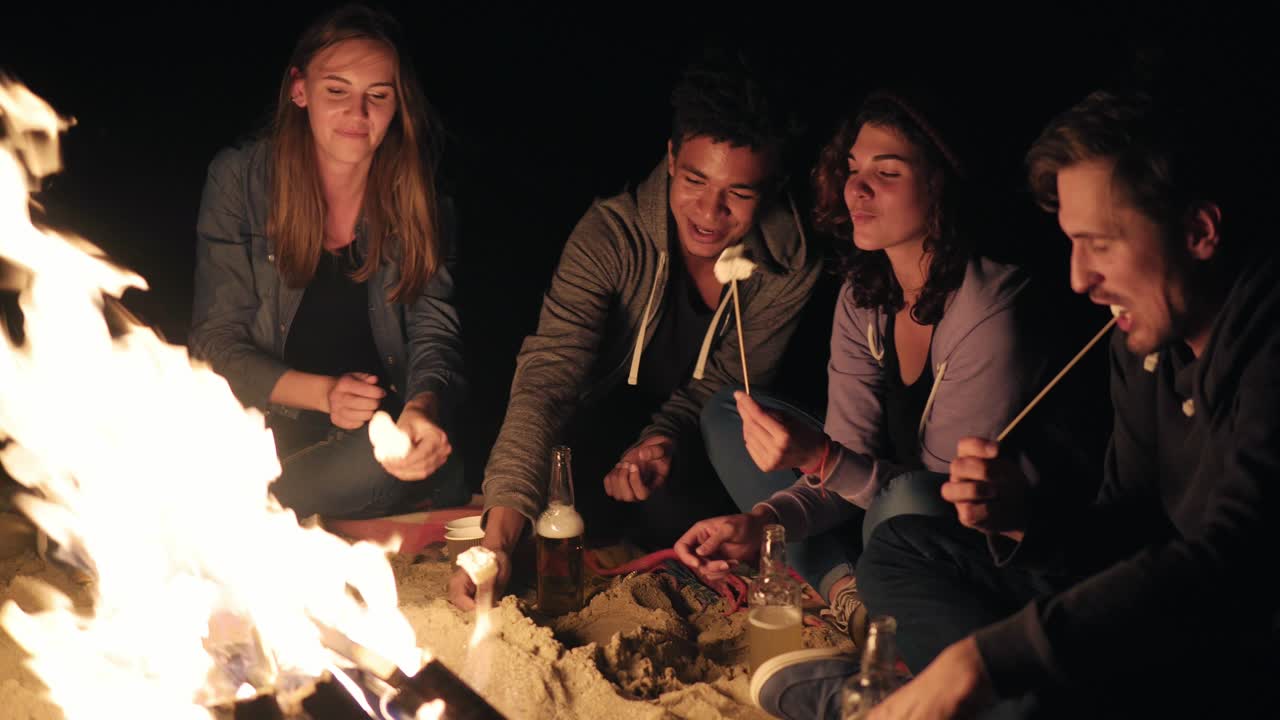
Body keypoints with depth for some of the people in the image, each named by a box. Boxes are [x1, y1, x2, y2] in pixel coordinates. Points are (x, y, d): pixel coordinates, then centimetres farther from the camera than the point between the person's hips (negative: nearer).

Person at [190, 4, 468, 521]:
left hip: (385, 432, 2)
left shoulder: (417, 197, 2)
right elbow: (216, 341, -3)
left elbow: (434, 331, -5)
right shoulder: (240, 178, -2)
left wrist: (424, 407, -30)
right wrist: (323, 393, -21)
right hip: (271, 431, -2)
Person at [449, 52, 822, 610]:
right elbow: (548, 376, -35)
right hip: (606, 425, -1)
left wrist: (663, 437, -31)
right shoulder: (611, 234, -26)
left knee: (670, 508, -27)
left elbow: (722, 384, -8)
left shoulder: (790, 266, -20)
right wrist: (498, 535, -47)